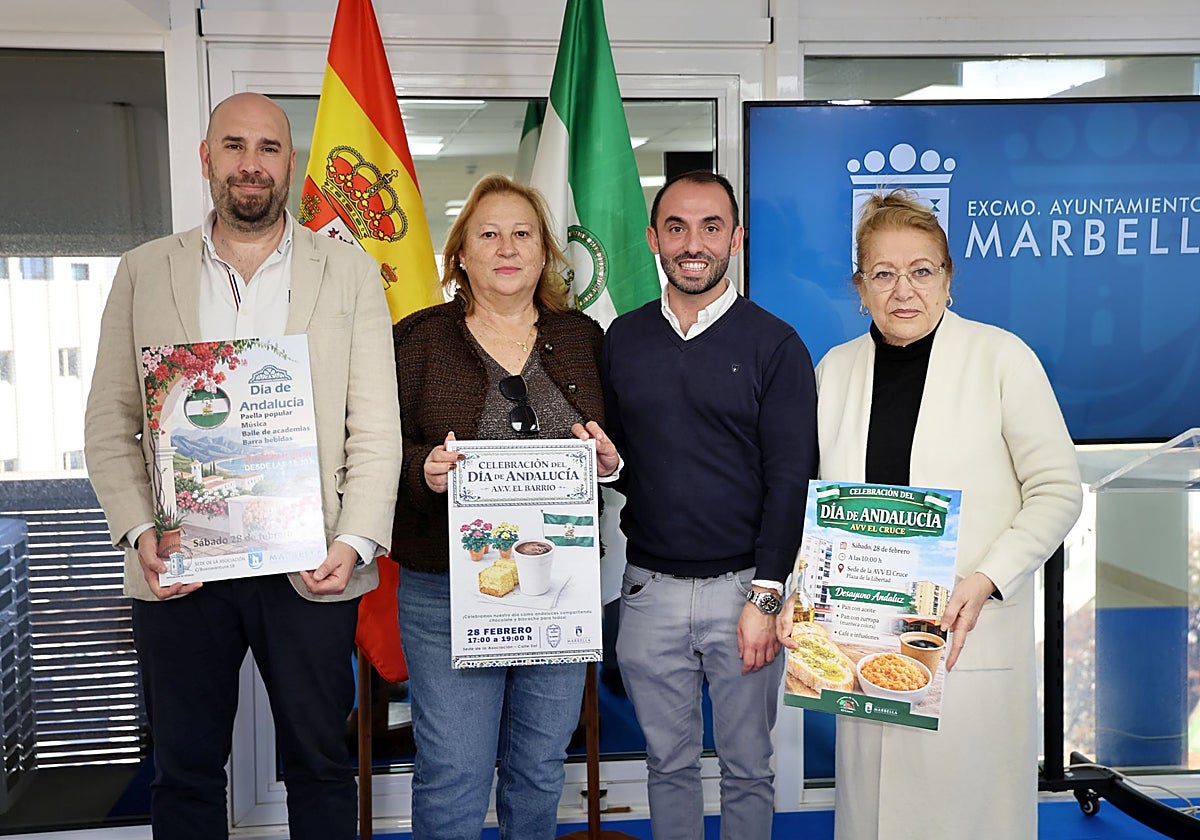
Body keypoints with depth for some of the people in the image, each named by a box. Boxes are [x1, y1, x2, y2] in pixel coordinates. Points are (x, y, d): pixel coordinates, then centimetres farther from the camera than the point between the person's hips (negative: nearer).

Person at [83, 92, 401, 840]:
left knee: (321, 766, 11)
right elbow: (110, 421, 6)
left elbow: (376, 426, -1)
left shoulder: (351, 272, 3)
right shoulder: (144, 271, 7)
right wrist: (139, 532, -9)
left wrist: (356, 542, -13)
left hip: (310, 567, -1)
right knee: (185, 773, 13)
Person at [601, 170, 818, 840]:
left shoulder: (775, 345, -4)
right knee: (669, 764, 16)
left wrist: (763, 597, -12)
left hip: (744, 588, -3)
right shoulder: (623, 340, 6)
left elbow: (790, 481, -7)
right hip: (649, 590, 3)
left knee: (748, 768, 12)